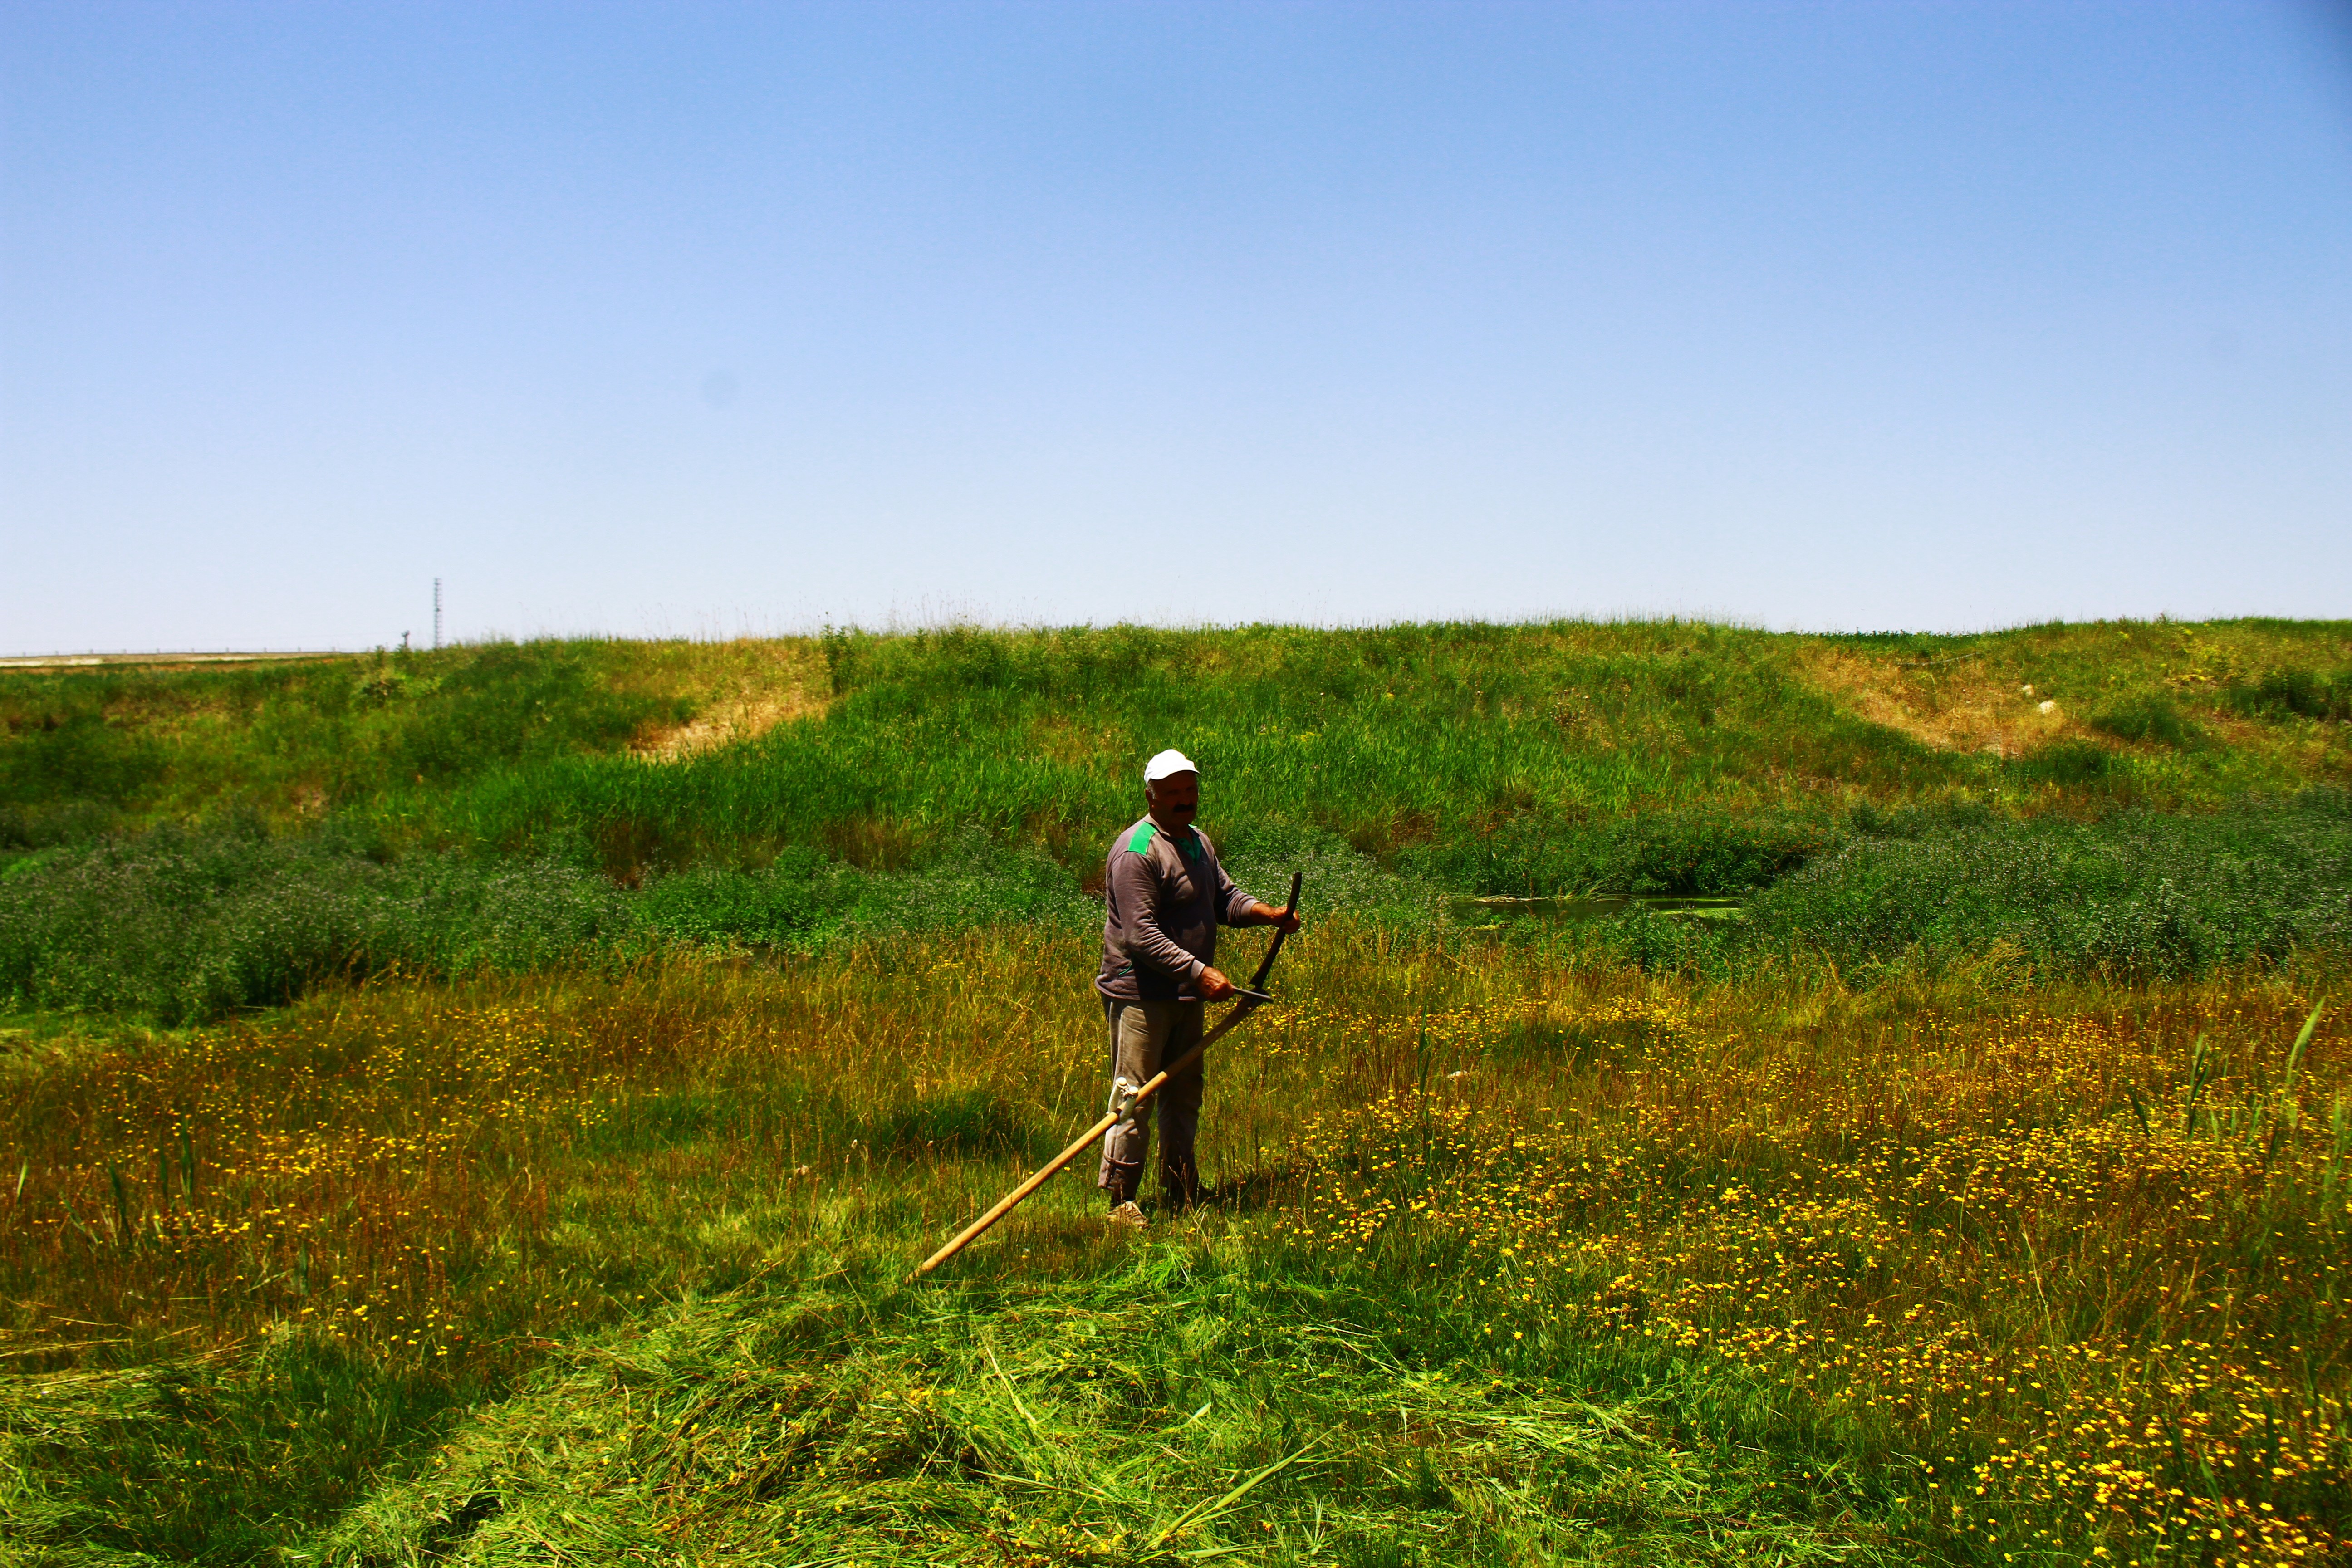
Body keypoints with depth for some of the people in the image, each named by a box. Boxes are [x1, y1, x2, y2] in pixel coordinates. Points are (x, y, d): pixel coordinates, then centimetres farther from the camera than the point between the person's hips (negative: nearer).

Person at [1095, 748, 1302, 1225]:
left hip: (1187, 996, 9)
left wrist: (1267, 913, -2)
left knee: (1184, 1097, 16)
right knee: (1134, 1096, -7)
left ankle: (1182, 1196, 26)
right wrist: (1199, 973, -27)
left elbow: (1224, 898, 19)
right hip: (1141, 995, -9)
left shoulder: (1199, 842, 14)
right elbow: (1142, 936, -23)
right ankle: (1120, 1200, 0)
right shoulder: (1136, 851, -17)